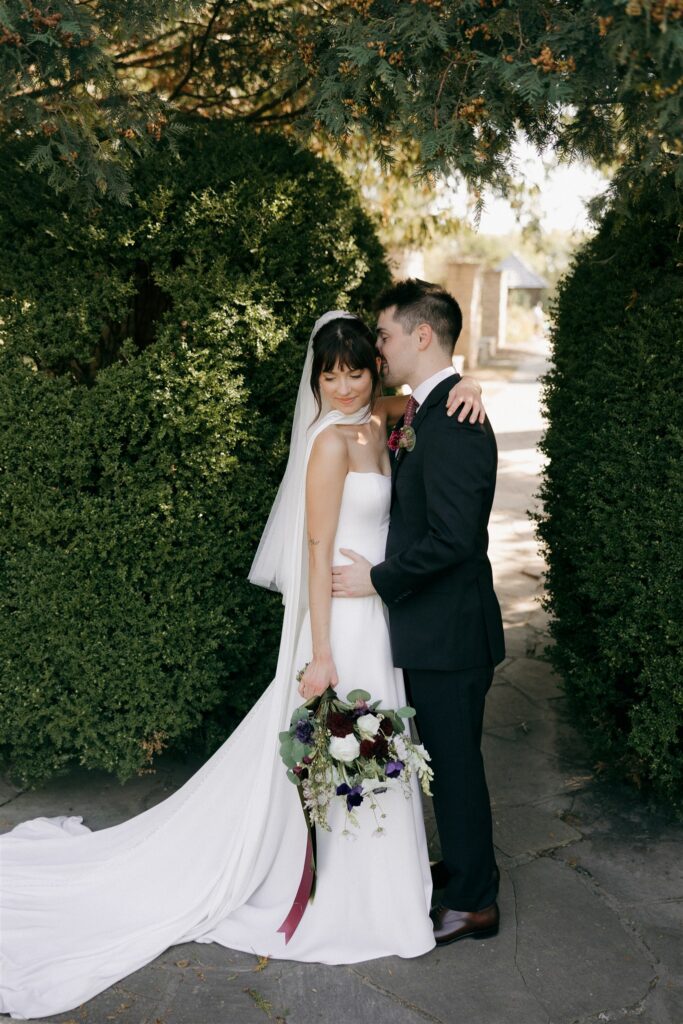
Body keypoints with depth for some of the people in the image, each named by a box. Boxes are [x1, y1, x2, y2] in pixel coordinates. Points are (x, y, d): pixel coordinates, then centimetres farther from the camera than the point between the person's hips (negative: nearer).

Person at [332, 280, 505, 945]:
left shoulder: (451, 421, -22)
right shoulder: (432, 410, 10)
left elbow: (452, 537, -27)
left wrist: (378, 579, -17)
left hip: (447, 633, -10)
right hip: (435, 625, 10)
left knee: (454, 764, 5)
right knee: (447, 760, 22)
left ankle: (472, 903, 22)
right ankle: (464, 866, 41)